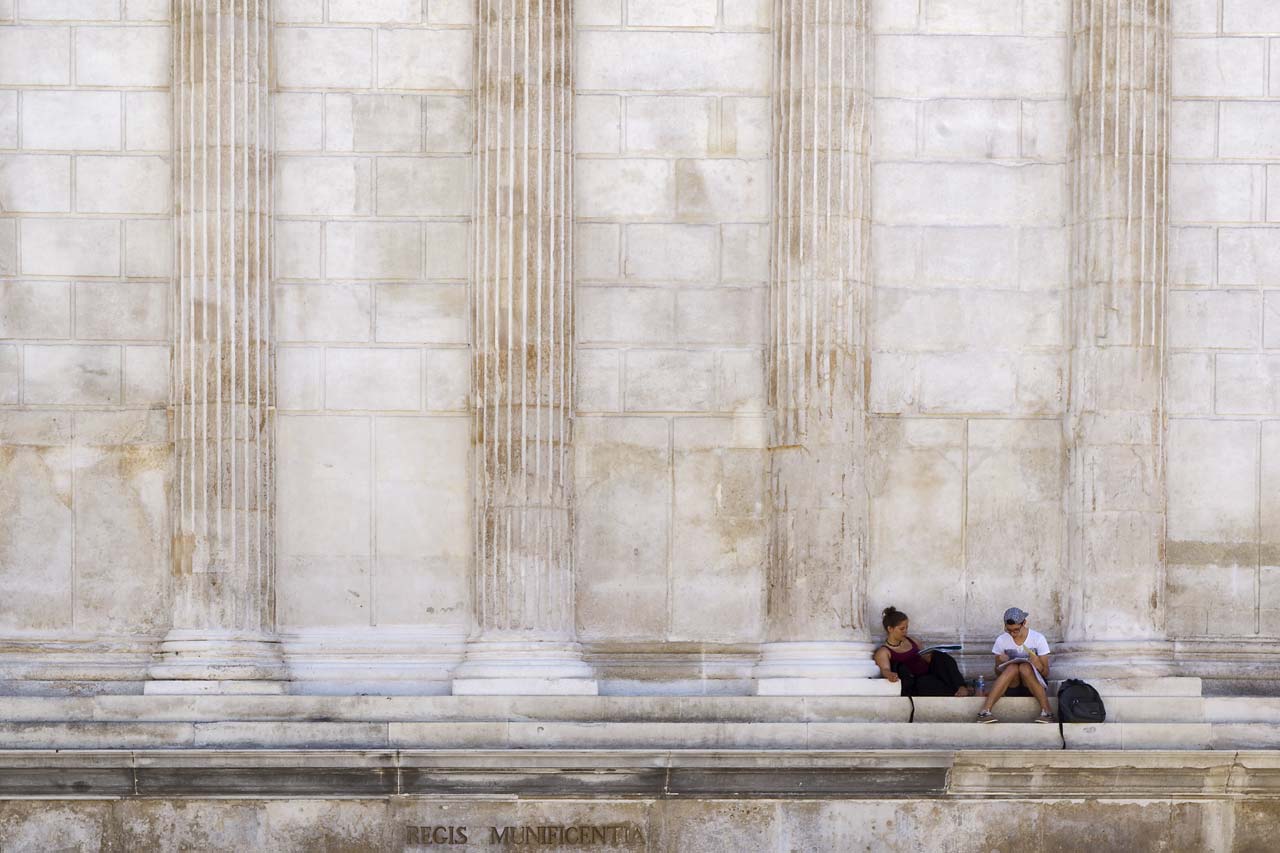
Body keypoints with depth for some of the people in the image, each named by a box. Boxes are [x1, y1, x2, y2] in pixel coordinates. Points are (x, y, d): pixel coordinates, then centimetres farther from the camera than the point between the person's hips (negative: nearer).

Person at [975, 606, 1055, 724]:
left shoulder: (1038, 638, -7)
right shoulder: (1001, 640, -3)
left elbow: (1046, 673, -6)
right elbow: (998, 674, 3)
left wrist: (1037, 664, -29)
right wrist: (1001, 664, -20)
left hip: (1034, 685, -1)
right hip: (1011, 688, 1)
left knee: (1025, 667, -32)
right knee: (1012, 667, -32)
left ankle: (1046, 712, -38)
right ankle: (985, 711, -41)